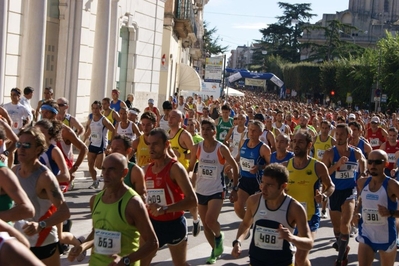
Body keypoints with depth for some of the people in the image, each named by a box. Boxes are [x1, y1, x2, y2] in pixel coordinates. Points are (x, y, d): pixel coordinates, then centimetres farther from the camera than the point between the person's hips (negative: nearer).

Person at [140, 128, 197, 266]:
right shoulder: (147, 169, 4)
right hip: (153, 222, 6)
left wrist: (165, 209, -34)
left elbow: (192, 200, -26)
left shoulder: (175, 168, -17)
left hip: (174, 224, -6)